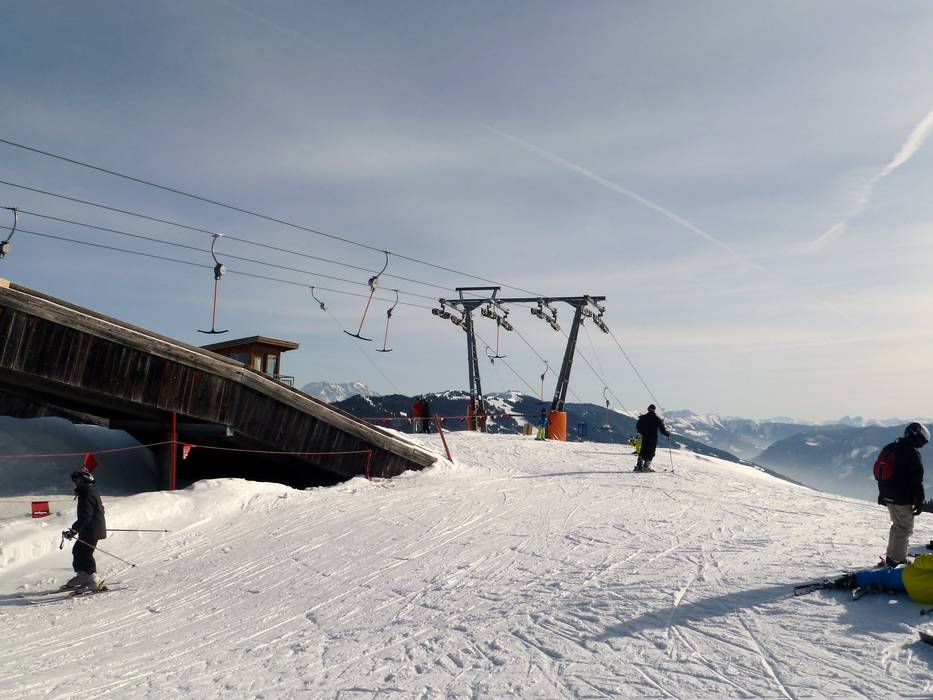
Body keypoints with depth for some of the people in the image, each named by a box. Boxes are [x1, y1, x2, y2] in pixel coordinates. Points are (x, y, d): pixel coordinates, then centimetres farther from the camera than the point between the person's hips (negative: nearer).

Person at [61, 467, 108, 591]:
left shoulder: (87, 494, -19)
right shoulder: (91, 491, 14)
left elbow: (85, 516, -25)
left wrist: (74, 531, -27)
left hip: (92, 531, -11)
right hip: (90, 529, 11)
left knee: (84, 553, -10)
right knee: (77, 550, 17)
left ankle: (93, 580, -11)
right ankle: (82, 576, 28)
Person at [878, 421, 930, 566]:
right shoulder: (913, 452, -14)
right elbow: (917, 480, -16)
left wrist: (882, 494, 26)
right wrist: (919, 501, -12)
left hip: (888, 496, 9)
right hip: (903, 499, -8)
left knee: (897, 525, 21)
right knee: (905, 529, -1)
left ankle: (891, 557, 28)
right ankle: (897, 560, -1)